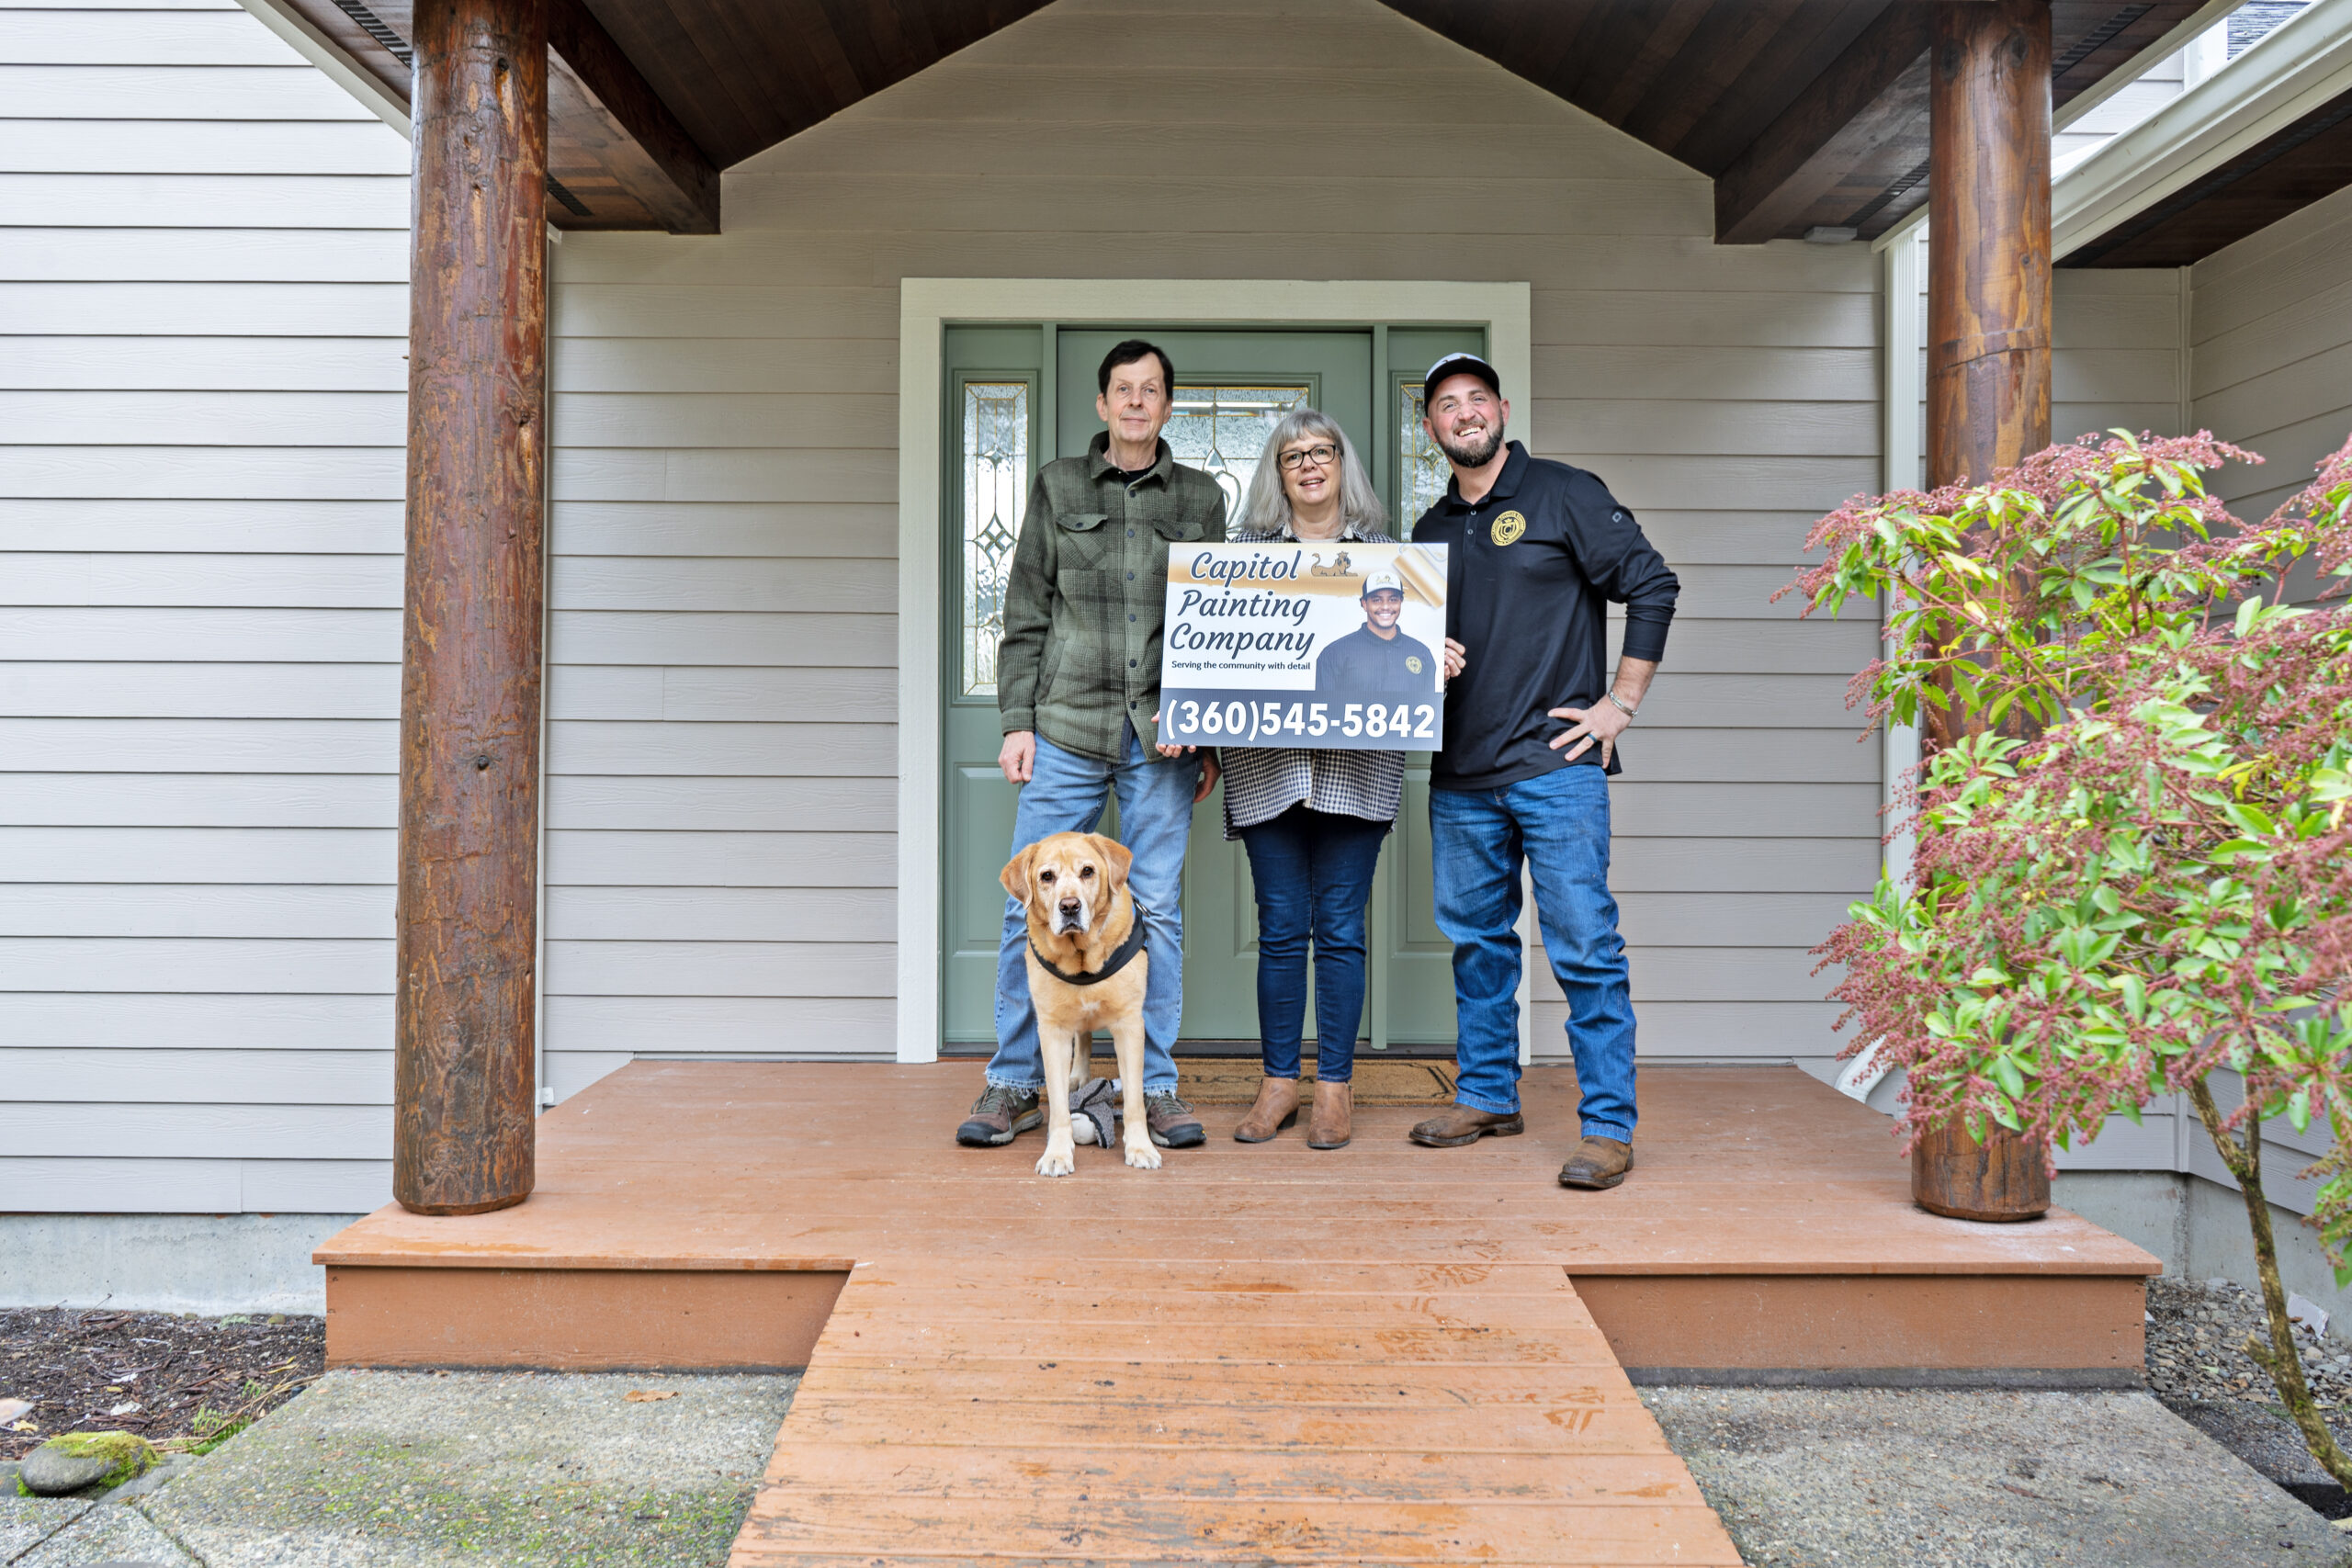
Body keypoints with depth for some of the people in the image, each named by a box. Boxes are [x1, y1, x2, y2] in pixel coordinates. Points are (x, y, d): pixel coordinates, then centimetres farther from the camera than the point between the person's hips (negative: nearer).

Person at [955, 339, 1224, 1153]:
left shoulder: (1201, 497, 12)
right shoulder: (1057, 486, 10)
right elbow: (1025, 617, 8)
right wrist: (1016, 721, -1)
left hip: (1162, 735, 1)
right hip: (1066, 727, 0)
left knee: (1157, 909, 3)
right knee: (1032, 905, -1)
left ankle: (1156, 1086, 13)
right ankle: (1014, 1085, 12)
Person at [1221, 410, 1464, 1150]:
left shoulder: (1383, 552, 11)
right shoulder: (1248, 550, 12)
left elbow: (1412, 654, 12)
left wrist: (1411, 650, -11)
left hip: (1354, 765, 0)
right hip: (1267, 763, 1)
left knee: (1339, 928, 1)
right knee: (1280, 927, 3)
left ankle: (1335, 1086, 11)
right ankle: (1278, 1081, 15)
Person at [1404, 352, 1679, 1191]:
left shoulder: (1563, 494, 0)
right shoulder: (1431, 531, 17)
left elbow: (1651, 585, -3)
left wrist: (1620, 704, -6)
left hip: (1555, 764, -6)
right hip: (1459, 775, 6)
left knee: (1584, 948, -5)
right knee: (1476, 940, 13)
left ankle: (1608, 1126, 1)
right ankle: (1487, 1096, 26)